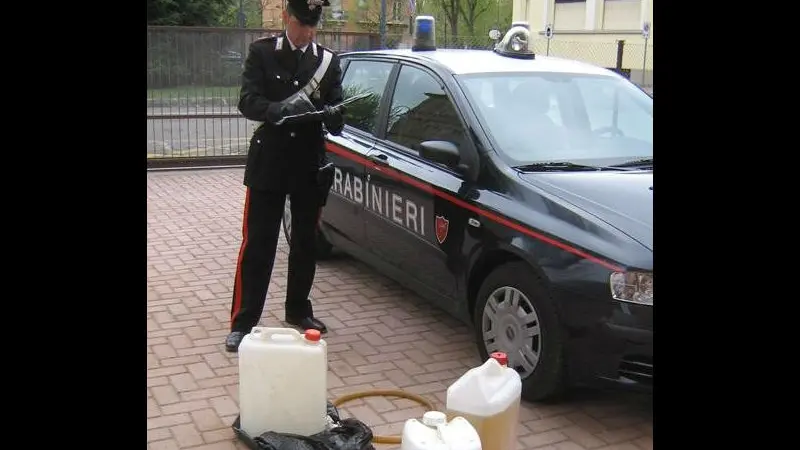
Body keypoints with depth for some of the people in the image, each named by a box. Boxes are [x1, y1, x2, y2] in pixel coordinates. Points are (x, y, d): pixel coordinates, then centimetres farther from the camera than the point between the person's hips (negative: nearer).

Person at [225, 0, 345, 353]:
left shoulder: (328, 60, 6)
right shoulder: (261, 52, -1)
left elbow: (336, 117, 2)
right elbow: (247, 102, -11)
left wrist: (333, 115, -23)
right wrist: (280, 108, -31)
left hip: (310, 165, 3)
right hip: (268, 163, -3)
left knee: (305, 243, 12)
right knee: (257, 245, -2)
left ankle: (298, 311, 28)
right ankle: (242, 321, 4)